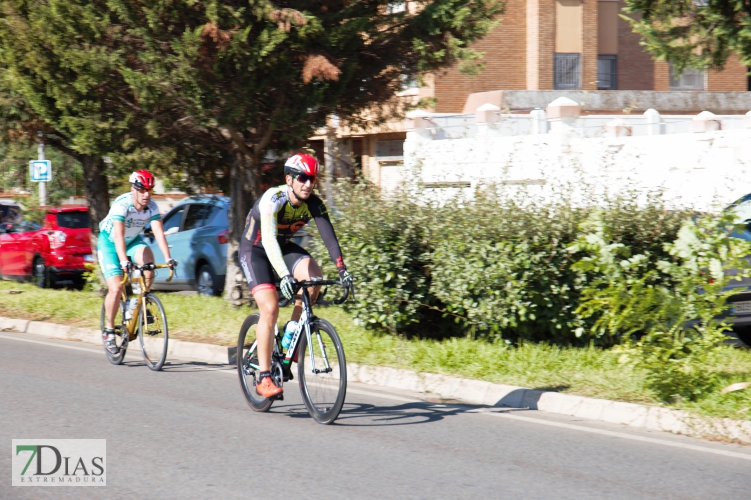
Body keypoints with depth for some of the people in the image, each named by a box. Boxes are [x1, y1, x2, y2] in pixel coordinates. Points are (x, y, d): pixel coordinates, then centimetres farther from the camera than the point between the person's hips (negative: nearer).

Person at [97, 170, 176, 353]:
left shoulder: (151, 206, -18)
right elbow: (119, 235, -41)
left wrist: (168, 258, -37)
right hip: (109, 242, -4)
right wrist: (124, 261, -53)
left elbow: (159, 232, -24)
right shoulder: (122, 204, -31)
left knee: (148, 259, -28)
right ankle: (108, 330, 0)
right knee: (116, 287, -17)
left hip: (132, 241, 4)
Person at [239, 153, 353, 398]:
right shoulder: (273, 199, -30)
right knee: (270, 309, -20)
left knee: (314, 278, -24)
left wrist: (342, 269, -35)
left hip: (284, 246, 5)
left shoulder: (313, 203, -15)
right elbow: (269, 240, -41)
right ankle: (263, 378, -12)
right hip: (255, 250, -5)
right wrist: (284, 275, -54)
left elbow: (329, 235, -21)